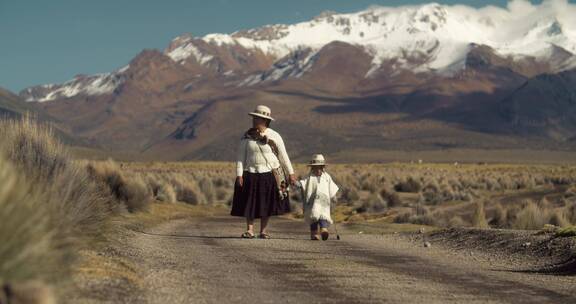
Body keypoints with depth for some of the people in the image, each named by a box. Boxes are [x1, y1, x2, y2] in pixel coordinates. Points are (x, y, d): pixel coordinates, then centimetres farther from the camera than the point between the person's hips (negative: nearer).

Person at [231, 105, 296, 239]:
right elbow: (241, 157, 3)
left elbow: (283, 156, 2)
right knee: (249, 203, 0)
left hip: (270, 174, -1)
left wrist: (291, 173, 1)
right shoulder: (247, 136, 2)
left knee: (267, 203, 3)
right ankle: (249, 230, 4)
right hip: (251, 175, 1)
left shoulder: (274, 136, -3)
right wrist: (239, 175, -6)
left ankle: (263, 231, 11)